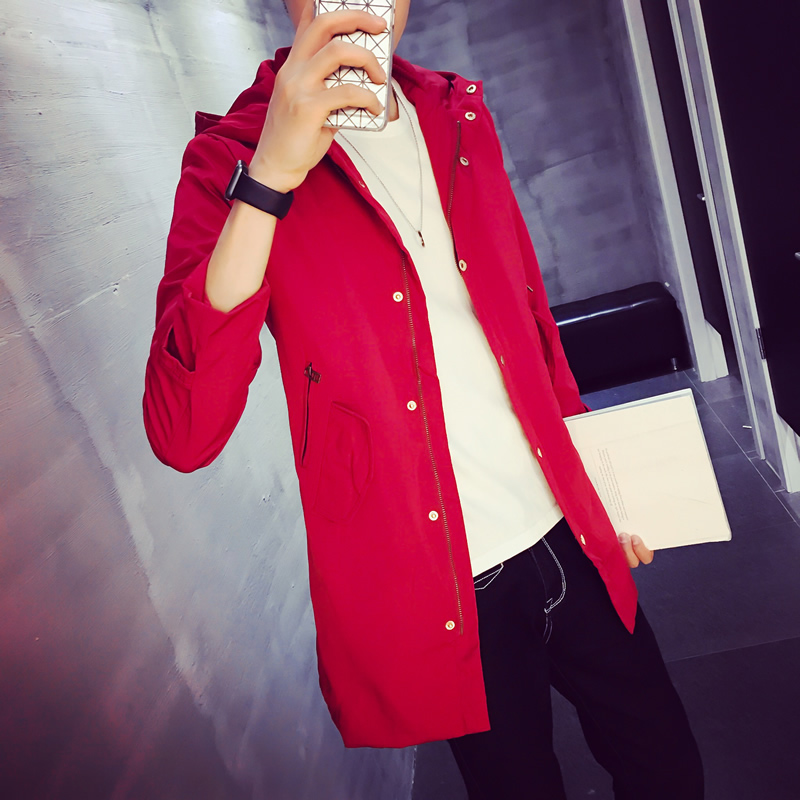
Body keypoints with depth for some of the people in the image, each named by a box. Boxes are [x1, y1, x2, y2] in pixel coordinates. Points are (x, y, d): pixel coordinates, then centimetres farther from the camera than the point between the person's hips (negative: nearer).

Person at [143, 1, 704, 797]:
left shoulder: (457, 117, 7)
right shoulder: (231, 155, -10)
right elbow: (183, 435, -24)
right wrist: (271, 175, -31)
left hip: (565, 543, 5)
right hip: (447, 592, -5)